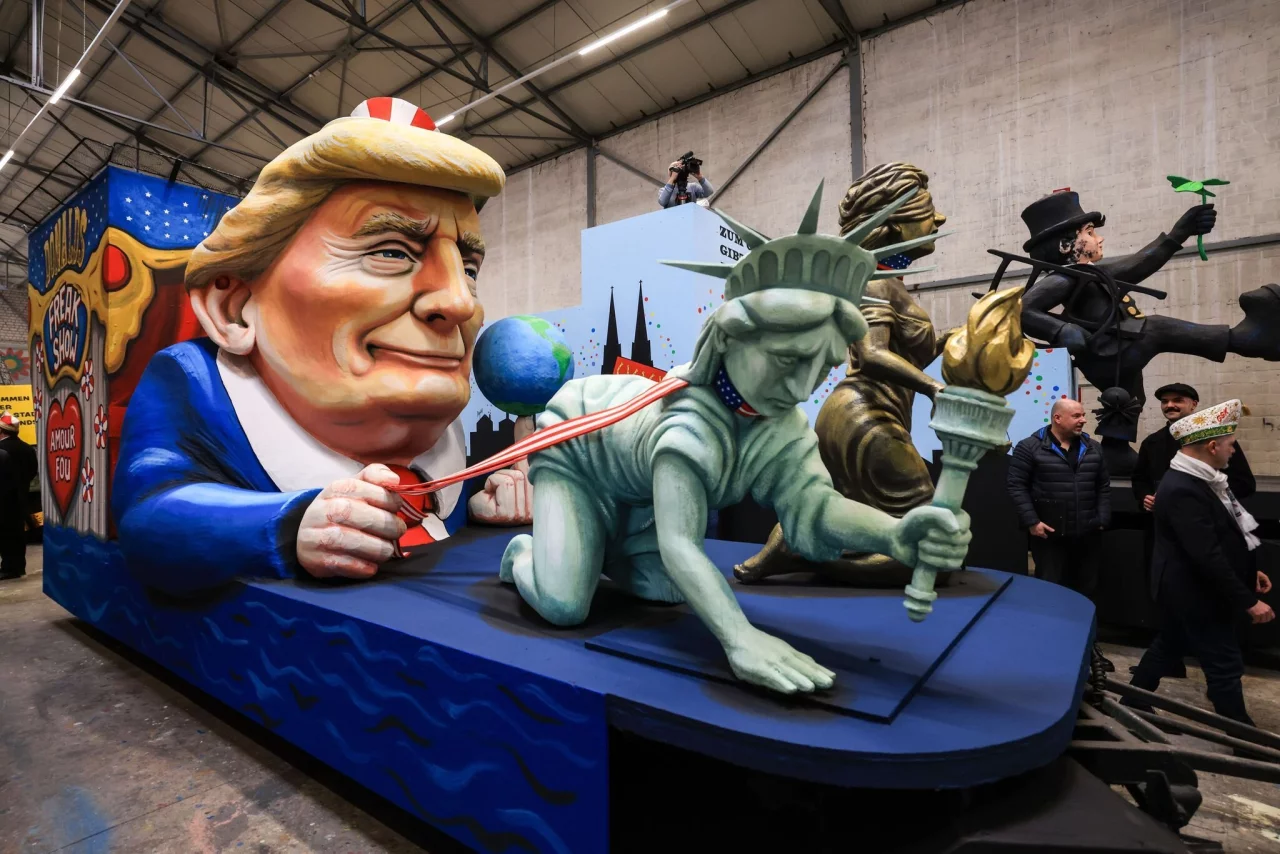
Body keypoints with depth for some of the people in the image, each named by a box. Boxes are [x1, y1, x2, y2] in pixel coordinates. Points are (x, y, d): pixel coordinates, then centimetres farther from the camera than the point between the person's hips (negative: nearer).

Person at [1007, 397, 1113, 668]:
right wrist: (1031, 521, -14)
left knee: (1087, 589, 14)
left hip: (1086, 534, 5)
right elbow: (1017, 486, -10)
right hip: (1048, 535, -5)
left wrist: (1102, 519, 6)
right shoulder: (1030, 447, -8)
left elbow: (1103, 486, 15)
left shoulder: (1092, 448, 10)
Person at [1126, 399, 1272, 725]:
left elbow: (1226, 537, 18)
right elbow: (1208, 557, -29)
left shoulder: (1196, 480, 4)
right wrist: (1248, 601, -22)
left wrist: (1248, 571, 17)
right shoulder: (1183, 490, -29)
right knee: (1225, 665, 3)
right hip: (1194, 592, -10)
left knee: (1170, 644, 22)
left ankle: (1133, 702, 36)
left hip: (1190, 589, 10)